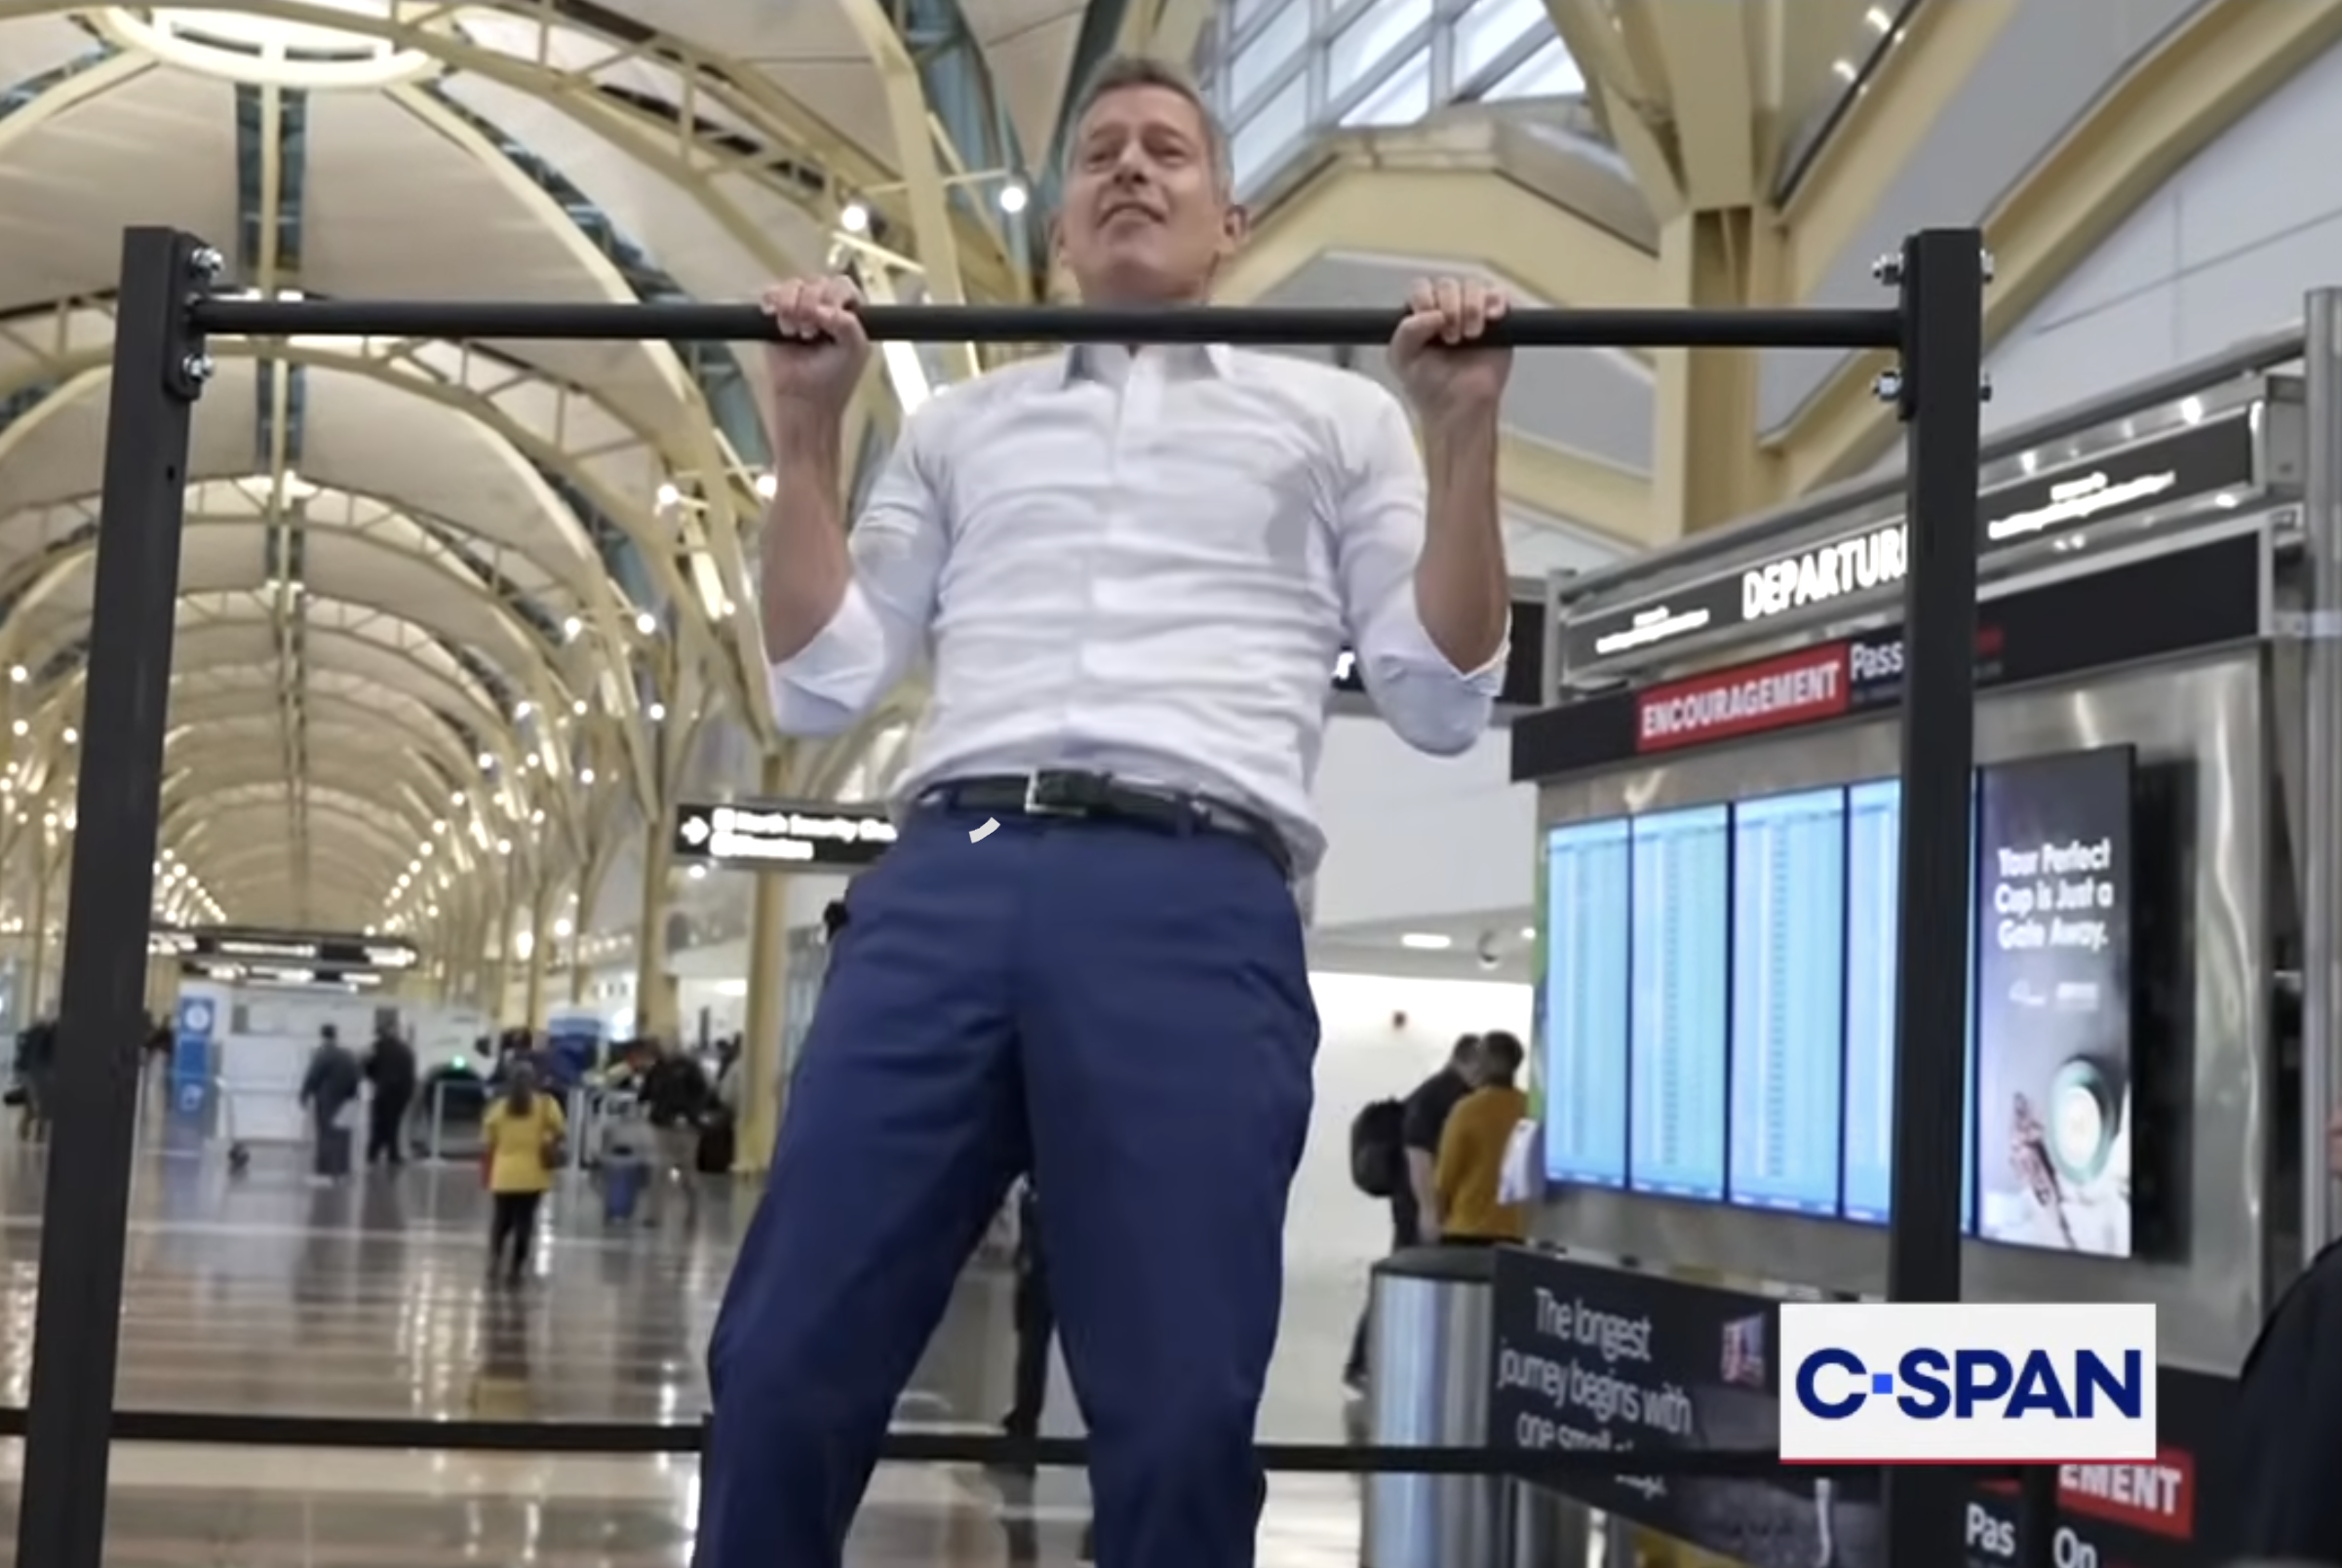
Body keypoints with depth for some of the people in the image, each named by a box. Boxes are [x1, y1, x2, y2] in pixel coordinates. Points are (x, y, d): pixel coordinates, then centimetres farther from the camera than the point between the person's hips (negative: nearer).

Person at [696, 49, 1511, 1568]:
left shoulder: (1336, 417, 21)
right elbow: (822, 681, 20)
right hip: (944, 891, 3)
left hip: (1197, 911, -2)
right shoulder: (960, 425, 27)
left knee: (1180, 1418, -7)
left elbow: (1442, 697, 13)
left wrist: (1466, 433, 4)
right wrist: (807, 427, 13)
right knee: (785, 1370, -5)